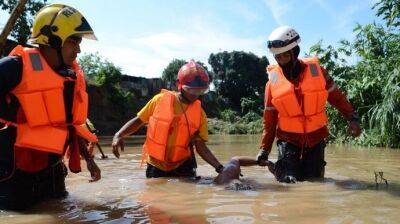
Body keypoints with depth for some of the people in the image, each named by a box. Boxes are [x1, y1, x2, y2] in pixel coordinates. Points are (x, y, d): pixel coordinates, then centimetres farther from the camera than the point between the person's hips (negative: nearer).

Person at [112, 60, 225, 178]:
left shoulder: (199, 113, -5)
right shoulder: (160, 100, -9)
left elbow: (201, 148, -5)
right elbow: (138, 120, 0)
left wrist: (220, 168, -14)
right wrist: (119, 135, -14)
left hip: (182, 166, 1)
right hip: (156, 166, 0)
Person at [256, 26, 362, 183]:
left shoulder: (317, 71, -4)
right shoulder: (273, 81, -4)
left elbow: (337, 97, 8)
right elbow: (269, 120, 2)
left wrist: (352, 118, -5)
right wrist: (264, 150, 1)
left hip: (316, 138, 1)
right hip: (288, 140, -1)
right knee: (288, 182, -8)